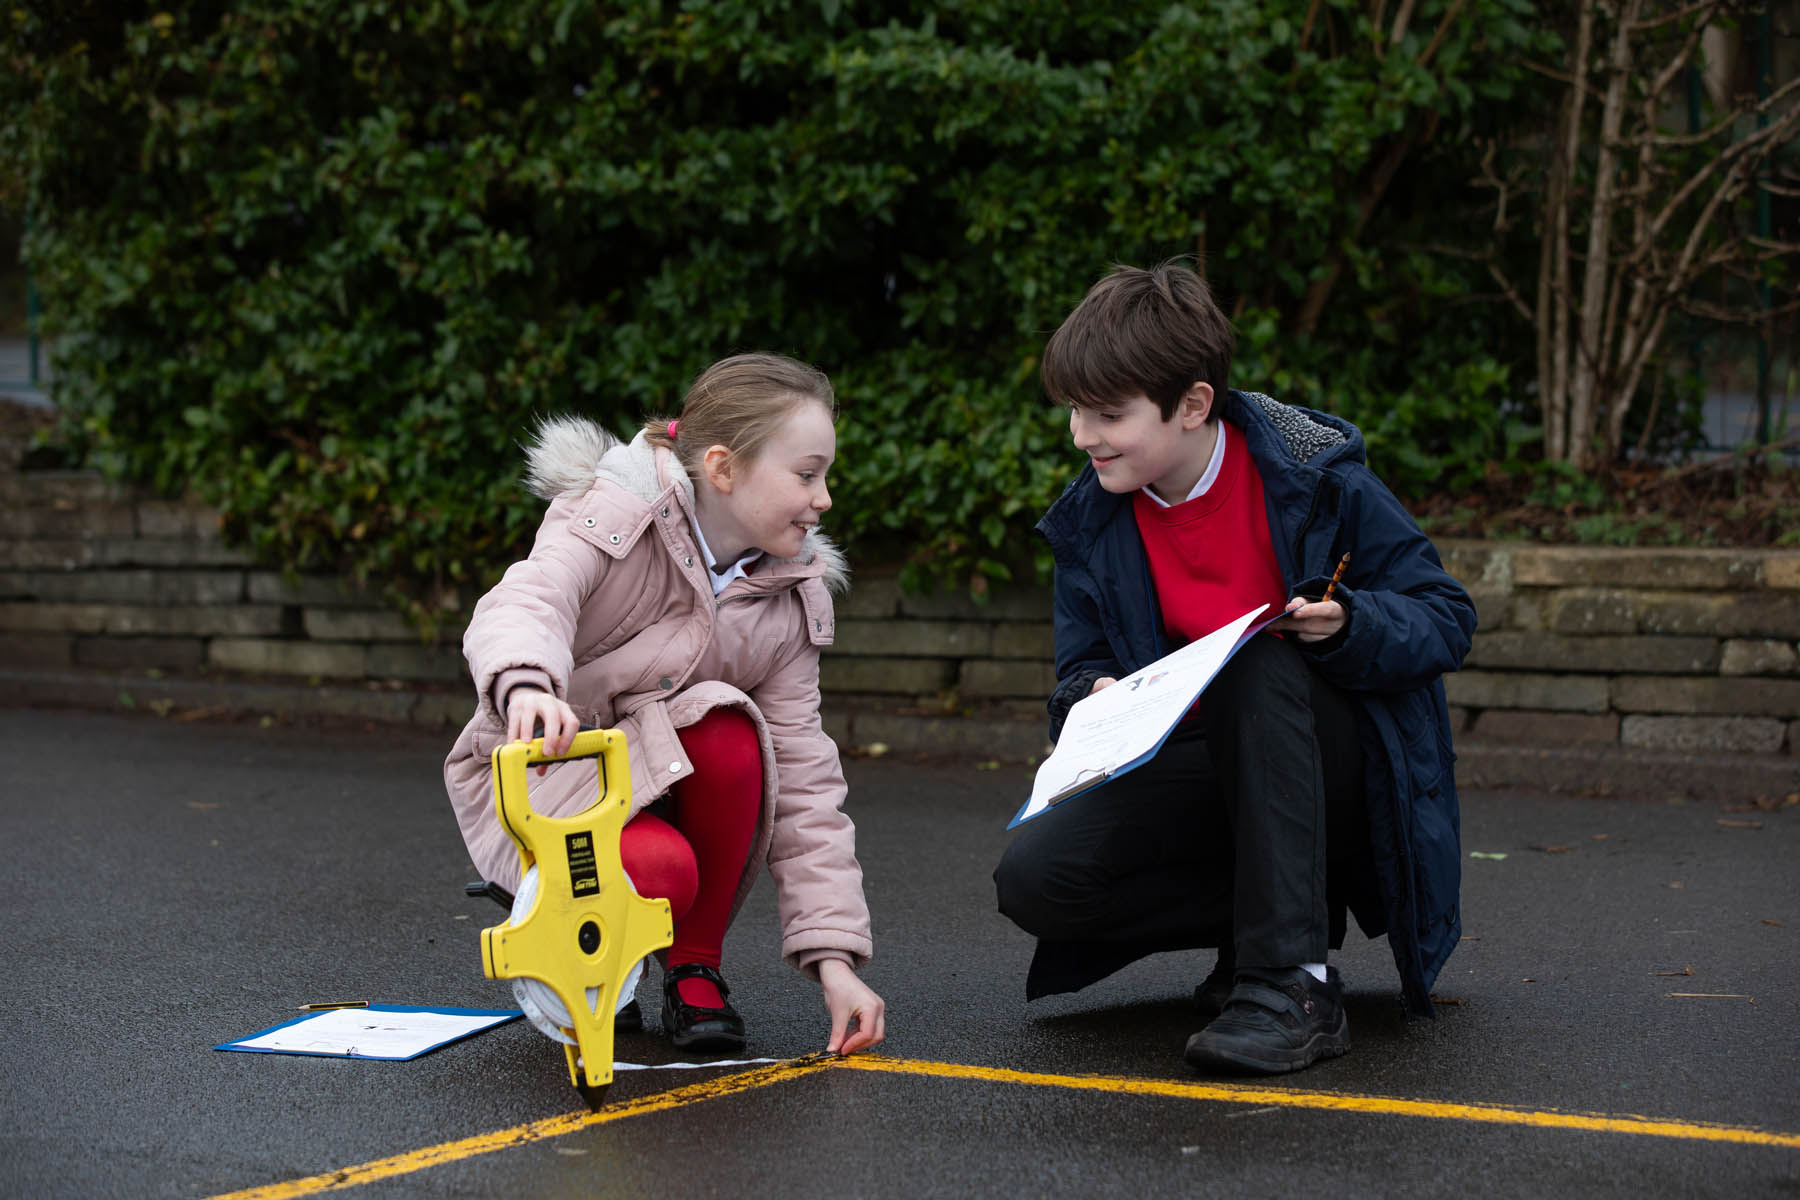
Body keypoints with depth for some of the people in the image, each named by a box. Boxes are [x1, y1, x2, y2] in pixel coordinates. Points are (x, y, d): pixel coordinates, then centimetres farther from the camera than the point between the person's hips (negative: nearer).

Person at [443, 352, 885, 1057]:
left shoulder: (792, 599, -3)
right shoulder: (610, 519, -17)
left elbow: (801, 776, -5)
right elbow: (524, 605, -37)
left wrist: (833, 956, -13)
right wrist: (526, 685, -63)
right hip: (539, 773, -4)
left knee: (728, 734, -31)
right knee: (657, 871, -37)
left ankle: (695, 970, -10)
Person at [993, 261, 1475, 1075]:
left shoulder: (1315, 479, -11)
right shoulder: (1089, 524, 2)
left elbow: (1447, 619, -7)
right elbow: (1081, 672, 7)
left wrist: (1348, 625, -28)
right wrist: (1094, 701, -18)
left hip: (1343, 776, -4)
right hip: (1211, 779, 4)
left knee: (1256, 662, -37)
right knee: (1032, 879, -22)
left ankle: (1292, 981, -39)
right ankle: (1298, 909, -7)